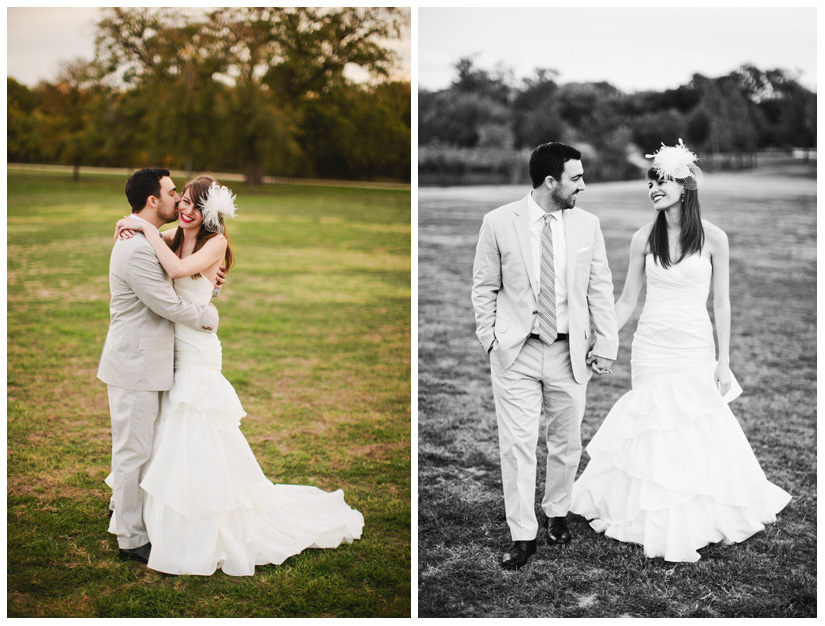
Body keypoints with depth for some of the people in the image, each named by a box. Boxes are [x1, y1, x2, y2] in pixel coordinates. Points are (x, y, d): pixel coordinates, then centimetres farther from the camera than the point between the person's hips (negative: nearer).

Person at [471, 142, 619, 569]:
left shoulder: (587, 225, 1)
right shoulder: (498, 223, -5)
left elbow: (600, 289, 5)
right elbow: (485, 287, 3)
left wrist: (605, 345, 0)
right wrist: (489, 338, -3)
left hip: (569, 352, 2)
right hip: (515, 352, -2)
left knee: (567, 442, 13)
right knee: (517, 445, -1)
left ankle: (557, 513, 35)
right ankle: (522, 536, 8)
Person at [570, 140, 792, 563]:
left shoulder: (713, 238, -5)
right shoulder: (644, 239, 0)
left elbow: (721, 302, -1)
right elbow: (627, 301, 5)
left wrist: (724, 359, -2)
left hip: (695, 349, -2)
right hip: (651, 348, 2)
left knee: (701, 436, 4)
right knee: (655, 433, 6)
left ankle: (700, 518, 24)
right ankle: (657, 523, 22)